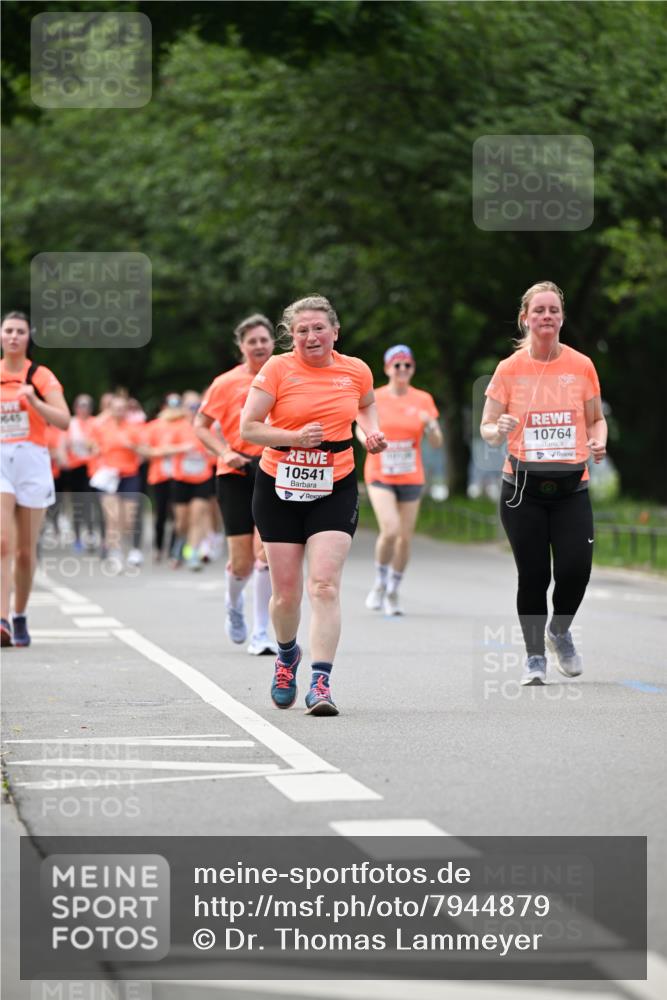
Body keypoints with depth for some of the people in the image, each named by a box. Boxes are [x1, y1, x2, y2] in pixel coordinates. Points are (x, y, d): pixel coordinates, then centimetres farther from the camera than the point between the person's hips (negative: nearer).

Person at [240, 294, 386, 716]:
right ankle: (287, 655, 37)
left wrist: (372, 431, 5)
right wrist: (295, 437, -20)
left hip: (335, 490, 0)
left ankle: (321, 682, -17)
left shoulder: (356, 371, 1)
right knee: (286, 592, 6)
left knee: (325, 585, -14)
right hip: (280, 490, 0)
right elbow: (248, 428, -8)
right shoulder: (278, 369, -7)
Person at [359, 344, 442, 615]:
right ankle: (380, 583, 4)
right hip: (380, 475, -2)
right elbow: (361, 429, 9)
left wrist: (429, 425, -20)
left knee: (405, 537, 3)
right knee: (390, 530, -20)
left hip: (411, 478, 2)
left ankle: (392, 593, 22)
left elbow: (437, 443, 1)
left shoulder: (423, 400, 1)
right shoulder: (375, 398, -3)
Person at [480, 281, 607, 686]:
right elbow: (487, 428, 4)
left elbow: (597, 419, 15)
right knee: (534, 574, -3)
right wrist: (499, 430, -19)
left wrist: (598, 441, -7)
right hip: (523, 486, -1)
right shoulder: (509, 369, 1)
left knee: (576, 568, -11)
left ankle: (560, 630, 20)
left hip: (571, 486, 1)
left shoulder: (582, 366, 4)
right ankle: (535, 655, 15)